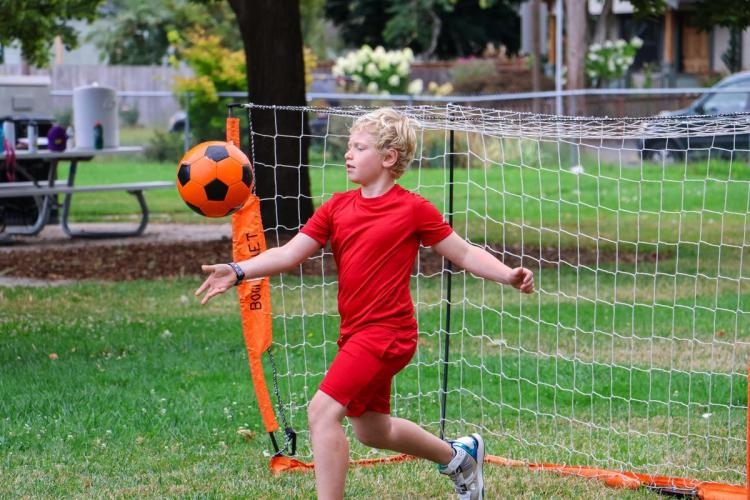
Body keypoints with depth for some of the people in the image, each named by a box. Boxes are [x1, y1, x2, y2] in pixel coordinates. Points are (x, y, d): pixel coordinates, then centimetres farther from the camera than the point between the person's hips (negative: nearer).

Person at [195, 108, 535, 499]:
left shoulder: (413, 209, -8)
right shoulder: (337, 207, 7)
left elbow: (463, 254, -1)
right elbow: (289, 254, 2)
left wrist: (510, 276, -15)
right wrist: (238, 272, -12)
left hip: (387, 332, -8)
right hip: (355, 332, 8)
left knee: (323, 411, -20)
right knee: (371, 430, 23)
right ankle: (458, 456, 46)